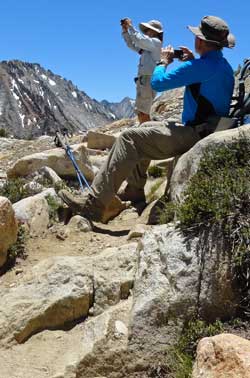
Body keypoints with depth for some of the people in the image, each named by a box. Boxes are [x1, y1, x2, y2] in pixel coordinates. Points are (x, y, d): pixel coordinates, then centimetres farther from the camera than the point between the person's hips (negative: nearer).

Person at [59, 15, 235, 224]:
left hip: (195, 135, -11)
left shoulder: (204, 65, -19)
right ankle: (134, 191, 26)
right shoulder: (224, 65, 13)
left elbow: (158, 82, -18)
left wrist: (165, 62, 3)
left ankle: (95, 204, -18)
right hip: (207, 130, 11)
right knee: (145, 128, 24)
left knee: (129, 139, -14)